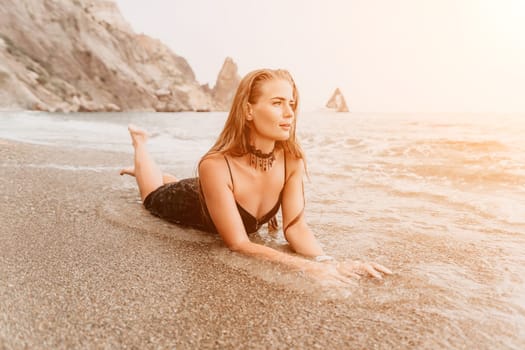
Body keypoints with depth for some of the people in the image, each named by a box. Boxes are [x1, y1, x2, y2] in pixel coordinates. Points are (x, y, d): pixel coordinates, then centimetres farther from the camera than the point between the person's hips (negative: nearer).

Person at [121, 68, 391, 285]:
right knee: (153, 195, 31)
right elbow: (238, 244, -43)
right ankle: (139, 143, 49)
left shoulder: (292, 160, -32)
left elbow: (295, 226, -28)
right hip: (187, 203, -3)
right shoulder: (217, 166, -46)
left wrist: (326, 260, -47)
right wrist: (306, 266, -53)